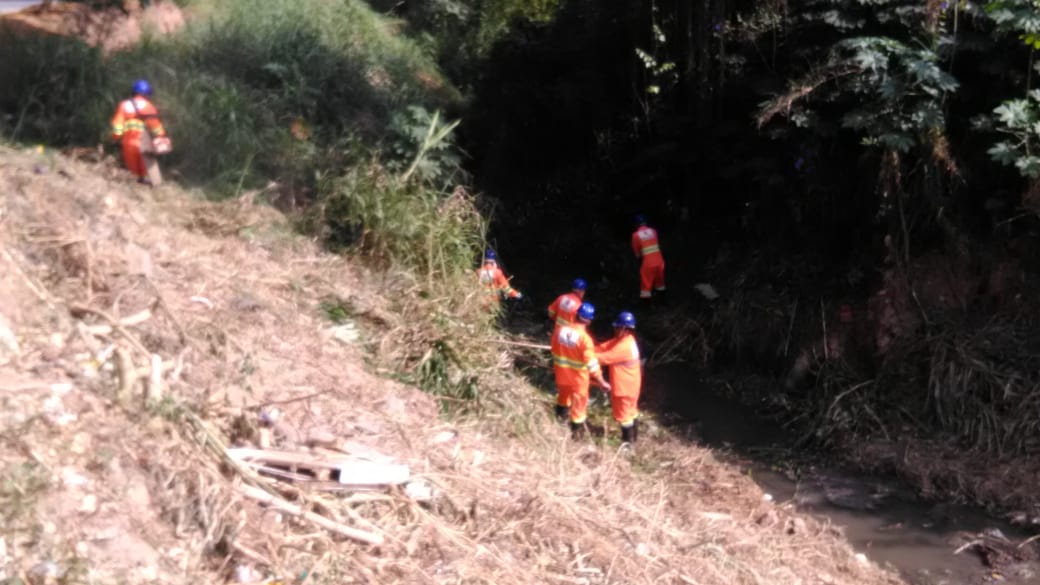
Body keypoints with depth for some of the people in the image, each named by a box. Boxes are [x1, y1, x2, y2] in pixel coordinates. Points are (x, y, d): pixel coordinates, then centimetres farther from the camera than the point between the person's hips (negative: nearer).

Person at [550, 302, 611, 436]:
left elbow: (553, 350, 5)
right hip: (578, 378, -5)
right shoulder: (585, 338, -28)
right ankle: (576, 432, 32)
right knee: (579, 404, 16)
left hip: (561, 374, 5)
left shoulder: (560, 330, -11)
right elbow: (592, 364, -25)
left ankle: (561, 415, 57)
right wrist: (602, 382, -17)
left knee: (563, 395, 32)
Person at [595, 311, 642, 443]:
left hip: (624, 386, -10)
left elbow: (605, 358, -28)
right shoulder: (624, 340, 0)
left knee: (623, 413, 8)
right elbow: (605, 347, 1)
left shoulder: (624, 347, -32)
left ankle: (628, 440, 23)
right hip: (630, 384, 10)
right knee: (630, 410, 24)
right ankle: (633, 435, 41)